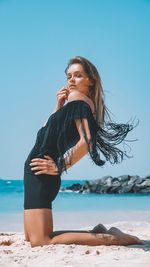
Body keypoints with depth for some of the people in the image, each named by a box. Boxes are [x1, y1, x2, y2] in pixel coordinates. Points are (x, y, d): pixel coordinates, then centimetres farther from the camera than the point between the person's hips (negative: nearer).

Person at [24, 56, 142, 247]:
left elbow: (86, 141, -24)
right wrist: (59, 107, 13)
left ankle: (113, 239, -11)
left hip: (40, 173, -10)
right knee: (32, 239, 19)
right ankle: (97, 233, 17)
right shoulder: (86, 105, 19)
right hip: (41, 175, 10)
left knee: (40, 243, -16)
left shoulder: (77, 98, -8)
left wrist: (59, 168, -18)